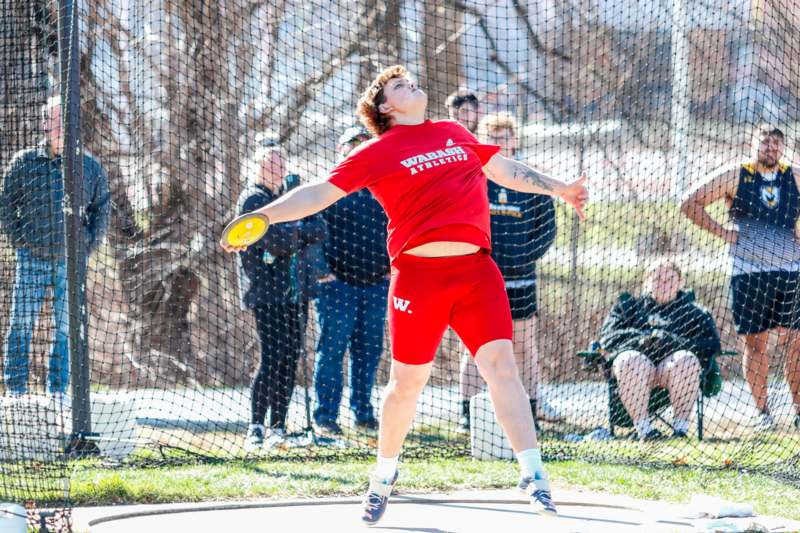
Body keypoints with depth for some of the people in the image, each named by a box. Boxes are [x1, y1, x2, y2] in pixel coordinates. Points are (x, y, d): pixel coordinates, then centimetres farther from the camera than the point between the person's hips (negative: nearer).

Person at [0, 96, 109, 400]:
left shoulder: (90, 167, 6)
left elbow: (101, 210, 13)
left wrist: (88, 246, 3)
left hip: (72, 261, 1)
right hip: (32, 260, -1)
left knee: (67, 328, 3)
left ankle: (58, 390, 10)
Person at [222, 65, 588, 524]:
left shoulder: (455, 134, 18)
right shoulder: (377, 153, 4)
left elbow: (505, 170, 32)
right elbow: (318, 194, 3)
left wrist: (559, 189, 31)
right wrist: (261, 216, -7)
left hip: (476, 268, 3)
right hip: (418, 273, -3)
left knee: (501, 365, -9)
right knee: (407, 381, 5)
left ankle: (534, 475, -9)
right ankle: (384, 476, 26)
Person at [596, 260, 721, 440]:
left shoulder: (693, 312, 25)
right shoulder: (629, 306, 28)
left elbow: (711, 345, 6)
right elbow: (607, 337, 10)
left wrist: (674, 342, -12)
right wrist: (639, 340, -10)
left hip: (671, 362, 0)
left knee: (687, 360, -35)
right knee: (631, 361, -36)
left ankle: (680, 426, -29)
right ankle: (643, 428, -36)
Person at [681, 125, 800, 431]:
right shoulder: (735, 176, 1)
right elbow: (690, 203, 2)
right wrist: (722, 233, -4)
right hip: (749, 274, -1)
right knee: (754, 343, 1)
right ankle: (762, 412, 9)